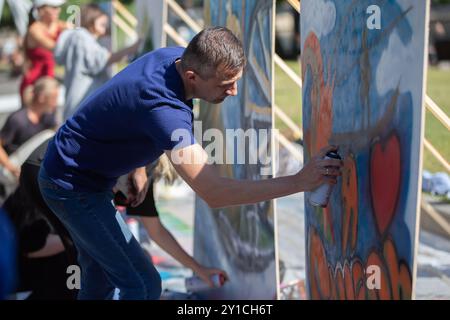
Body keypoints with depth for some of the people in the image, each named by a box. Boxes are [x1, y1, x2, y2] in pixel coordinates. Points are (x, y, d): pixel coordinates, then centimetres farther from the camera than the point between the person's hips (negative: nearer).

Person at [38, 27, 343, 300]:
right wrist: (300, 182, -42)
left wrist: (138, 170, 14)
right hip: (73, 187, -10)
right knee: (143, 285, -9)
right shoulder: (162, 107, -38)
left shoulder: (175, 56, -9)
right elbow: (214, 193, -42)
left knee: (100, 280, 21)